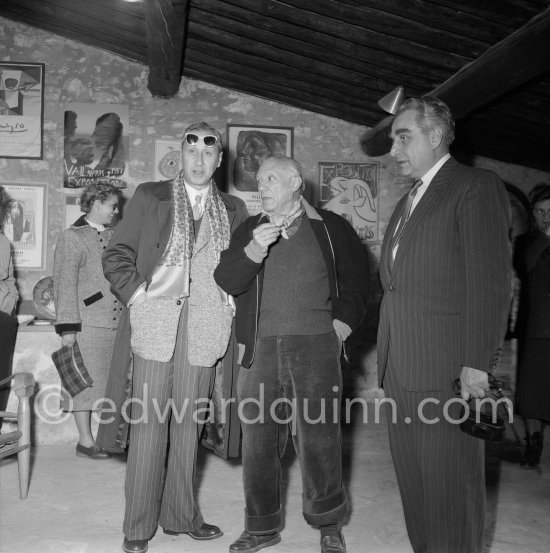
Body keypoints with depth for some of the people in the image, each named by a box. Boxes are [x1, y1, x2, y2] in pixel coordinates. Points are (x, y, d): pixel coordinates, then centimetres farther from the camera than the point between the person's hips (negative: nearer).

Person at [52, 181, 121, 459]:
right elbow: (65, 286, -8)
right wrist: (67, 328, -13)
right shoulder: (72, 237, -3)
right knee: (85, 380, 2)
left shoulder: (114, 236, 16)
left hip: (117, 322, 6)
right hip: (88, 323, -6)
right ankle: (85, 441, 12)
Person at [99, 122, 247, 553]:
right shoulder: (149, 197, 7)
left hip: (204, 328, 2)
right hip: (155, 323, -2)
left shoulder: (233, 210, 13)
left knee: (188, 423, 9)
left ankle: (181, 514, 23)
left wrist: (229, 300, 4)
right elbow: (116, 255, 6)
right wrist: (138, 294, -6)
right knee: (148, 421, -1)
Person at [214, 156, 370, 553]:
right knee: (258, 440, 6)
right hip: (260, 349, 3)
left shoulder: (332, 228, 8)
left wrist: (343, 321, 3)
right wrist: (255, 249, -14)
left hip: (315, 346, -2)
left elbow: (357, 279, 14)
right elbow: (227, 282, 1)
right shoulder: (249, 230, 13)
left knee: (318, 439, 0)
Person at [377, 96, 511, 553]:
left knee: (450, 487, 1)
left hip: (447, 371, -8)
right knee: (413, 480, 15)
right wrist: (388, 360, 12)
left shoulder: (476, 188, -5)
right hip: (400, 370, 8)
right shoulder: (407, 203, 21)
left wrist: (478, 363, -17)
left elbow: (490, 280, -12)